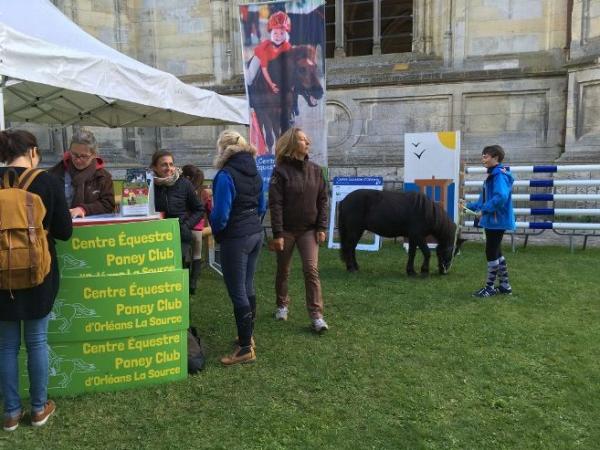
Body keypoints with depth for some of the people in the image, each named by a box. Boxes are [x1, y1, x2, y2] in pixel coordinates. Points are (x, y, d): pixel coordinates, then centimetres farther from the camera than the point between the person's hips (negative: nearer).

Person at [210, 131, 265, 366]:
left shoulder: (226, 175, -17)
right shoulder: (255, 172, 7)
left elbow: (220, 214, -17)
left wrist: (216, 232, 1)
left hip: (235, 240, -8)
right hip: (255, 234, 8)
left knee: (237, 293, 0)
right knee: (247, 288, 18)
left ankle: (246, 348, 7)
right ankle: (248, 335, 32)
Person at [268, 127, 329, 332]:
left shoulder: (315, 170, 3)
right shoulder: (281, 171, -8)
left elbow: (322, 200, 5)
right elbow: (275, 204, -12)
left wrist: (322, 227, -2)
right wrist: (277, 234, -17)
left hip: (309, 230, 2)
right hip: (287, 230, -2)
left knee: (311, 270, -6)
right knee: (283, 270, 12)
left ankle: (316, 315, -3)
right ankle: (282, 306, 32)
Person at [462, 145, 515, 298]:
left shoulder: (500, 175, -18)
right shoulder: (492, 175, 14)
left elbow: (501, 196, -32)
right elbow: (485, 198, 18)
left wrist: (484, 211, -26)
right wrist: (469, 206, 11)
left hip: (497, 221, -10)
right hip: (492, 220, 10)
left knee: (491, 253, -1)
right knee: (496, 252, 16)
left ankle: (490, 287, 11)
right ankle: (505, 285, 27)